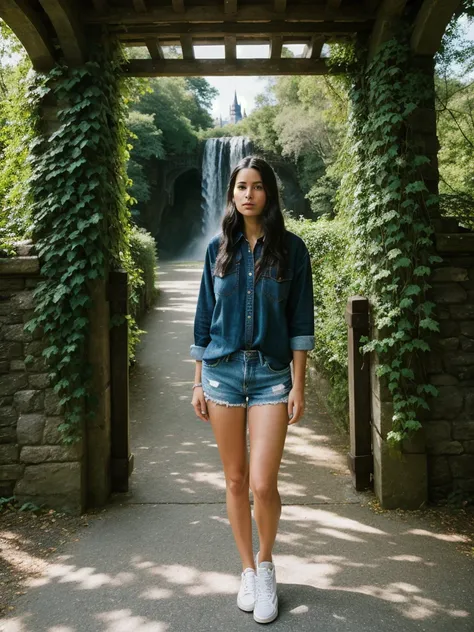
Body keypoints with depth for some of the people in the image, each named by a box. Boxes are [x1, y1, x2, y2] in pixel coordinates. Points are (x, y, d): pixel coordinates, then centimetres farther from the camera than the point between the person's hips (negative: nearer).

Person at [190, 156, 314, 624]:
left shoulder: (290, 248, 1)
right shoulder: (218, 248, 7)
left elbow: (300, 320, 0)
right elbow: (204, 317, 9)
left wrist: (298, 385, -4)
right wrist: (198, 382, 6)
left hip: (272, 373, -2)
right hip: (222, 370, 2)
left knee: (262, 484, -7)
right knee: (235, 480, 9)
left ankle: (266, 562, 22)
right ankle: (248, 570, 27)